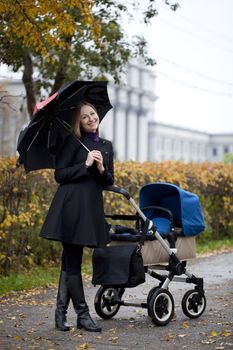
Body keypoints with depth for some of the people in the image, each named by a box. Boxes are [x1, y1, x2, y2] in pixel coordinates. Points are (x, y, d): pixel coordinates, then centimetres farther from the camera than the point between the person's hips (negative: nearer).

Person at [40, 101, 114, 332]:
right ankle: (82, 315, 2)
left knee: (70, 260, 9)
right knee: (72, 261, -3)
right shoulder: (73, 142, 0)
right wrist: (86, 164, -13)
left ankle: (60, 313, 12)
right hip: (71, 207, -5)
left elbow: (109, 181, 15)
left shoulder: (106, 146, 16)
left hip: (93, 208, 6)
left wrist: (102, 169, -6)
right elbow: (59, 174, -5)